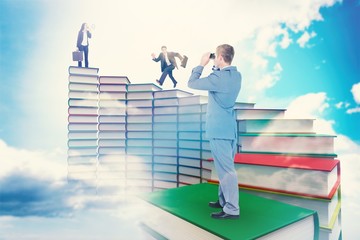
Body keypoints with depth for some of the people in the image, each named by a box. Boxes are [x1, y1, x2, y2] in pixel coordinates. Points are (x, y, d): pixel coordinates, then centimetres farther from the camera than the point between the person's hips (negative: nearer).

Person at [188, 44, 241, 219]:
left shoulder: (218, 78, -19)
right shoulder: (237, 75, 7)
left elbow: (192, 83, -10)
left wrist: (202, 64, -1)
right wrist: (214, 66, 14)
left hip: (218, 129, -9)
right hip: (229, 128, 9)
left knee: (226, 169, -3)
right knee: (225, 167, 17)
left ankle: (232, 209, 6)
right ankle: (224, 200, 31)